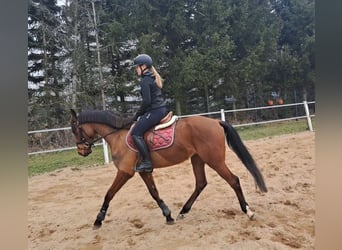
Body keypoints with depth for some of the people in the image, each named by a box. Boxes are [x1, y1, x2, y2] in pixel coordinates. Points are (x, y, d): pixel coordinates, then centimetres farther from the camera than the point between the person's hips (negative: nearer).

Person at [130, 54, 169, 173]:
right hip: (162, 109, 10)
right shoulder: (153, 78, 18)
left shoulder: (145, 81, -11)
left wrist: (137, 116, -5)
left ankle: (146, 162, -11)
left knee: (136, 133, -10)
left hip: (155, 111, -10)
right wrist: (141, 114, 21)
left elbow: (147, 101, -18)